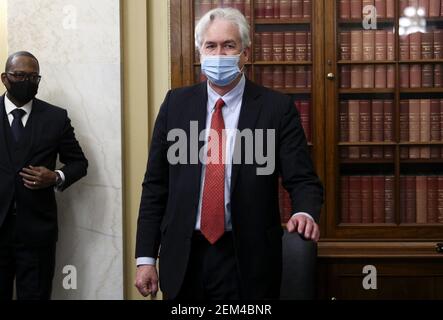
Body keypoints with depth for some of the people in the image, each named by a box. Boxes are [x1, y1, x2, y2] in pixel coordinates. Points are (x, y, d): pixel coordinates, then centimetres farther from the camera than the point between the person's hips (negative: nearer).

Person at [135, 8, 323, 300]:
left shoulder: (277, 107, -3)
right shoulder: (176, 103, 4)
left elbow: (302, 179, -4)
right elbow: (155, 184, 6)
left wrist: (305, 213, -26)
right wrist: (146, 257, 2)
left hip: (247, 262, -2)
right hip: (183, 258, 3)